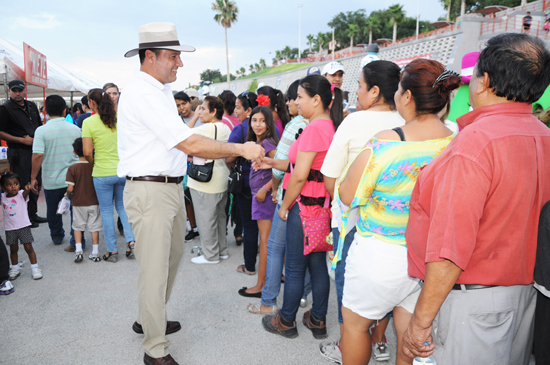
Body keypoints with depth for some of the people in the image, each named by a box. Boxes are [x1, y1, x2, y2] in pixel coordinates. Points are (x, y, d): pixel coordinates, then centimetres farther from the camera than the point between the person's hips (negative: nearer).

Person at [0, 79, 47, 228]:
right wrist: (22, 140, -16)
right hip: (18, 153, -7)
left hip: (34, 150, 7)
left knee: (36, 184, 12)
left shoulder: (32, 106, 12)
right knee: (22, 186, -4)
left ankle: (33, 214, 25)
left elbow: (40, 126, 22)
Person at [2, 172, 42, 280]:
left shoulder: (21, 195, -12)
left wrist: (27, 189, -57)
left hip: (23, 226, -3)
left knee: (28, 247, 1)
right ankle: (15, 268, 32)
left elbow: (25, 192, -32)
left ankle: (35, 267, 14)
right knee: (13, 249, 14)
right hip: (10, 228, 3)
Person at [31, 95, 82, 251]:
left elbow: (37, 156, -17)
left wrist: (33, 177, -7)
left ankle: (57, 236, 38)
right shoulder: (75, 129, -2)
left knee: (53, 210, 20)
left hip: (52, 180, -1)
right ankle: (77, 242, 7)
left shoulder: (42, 130, -10)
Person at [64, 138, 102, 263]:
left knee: (78, 226, 14)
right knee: (94, 227, 8)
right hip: (94, 202, 1)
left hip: (78, 202, -1)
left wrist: (67, 195, 8)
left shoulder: (72, 168, -10)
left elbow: (70, 188, -13)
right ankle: (95, 253, 11)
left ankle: (78, 251, 6)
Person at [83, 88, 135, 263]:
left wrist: (93, 164, 7)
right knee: (122, 206, 19)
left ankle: (112, 251, 16)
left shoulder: (89, 122, -9)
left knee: (106, 211, 9)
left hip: (102, 173, -3)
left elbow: (87, 152, -11)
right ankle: (131, 240, 7)